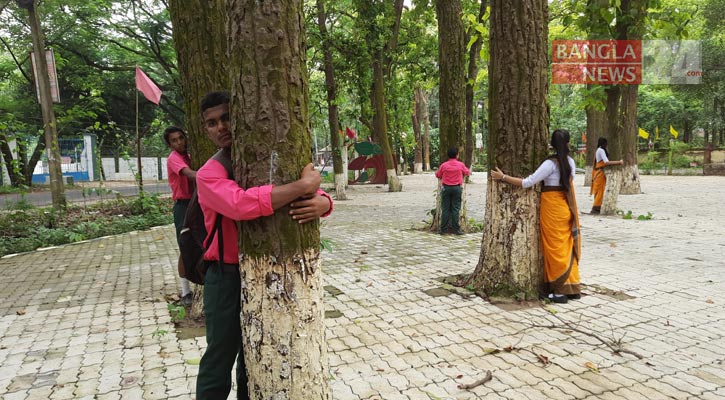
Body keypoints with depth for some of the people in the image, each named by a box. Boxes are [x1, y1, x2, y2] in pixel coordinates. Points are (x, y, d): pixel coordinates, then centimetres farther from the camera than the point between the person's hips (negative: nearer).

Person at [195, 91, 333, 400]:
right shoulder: (208, 175, -10)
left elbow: (318, 193, 0)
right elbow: (241, 204, -32)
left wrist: (321, 203, -25)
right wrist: (304, 185, -30)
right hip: (228, 279, -4)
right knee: (220, 360, 6)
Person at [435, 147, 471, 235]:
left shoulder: (444, 165, -4)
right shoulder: (461, 165, -3)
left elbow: (437, 175, 8)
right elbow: (467, 173, 14)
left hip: (446, 188, 0)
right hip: (457, 188, 0)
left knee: (445, 209, 4)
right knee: (455, 209, 3)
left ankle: (443, 229, 5)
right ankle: (456, 229, 3)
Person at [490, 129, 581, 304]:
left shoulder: (550, 163, -15)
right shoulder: (570, 162, 6)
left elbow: (527, 182, -19)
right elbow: (569, 182, 14)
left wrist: (503, 177, -13)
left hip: (553, 208, -6)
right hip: (567, 207, 6)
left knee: (556, 248, 1)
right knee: (568, 247, 14)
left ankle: (559, 291, 7)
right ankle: (572, 287, 21)